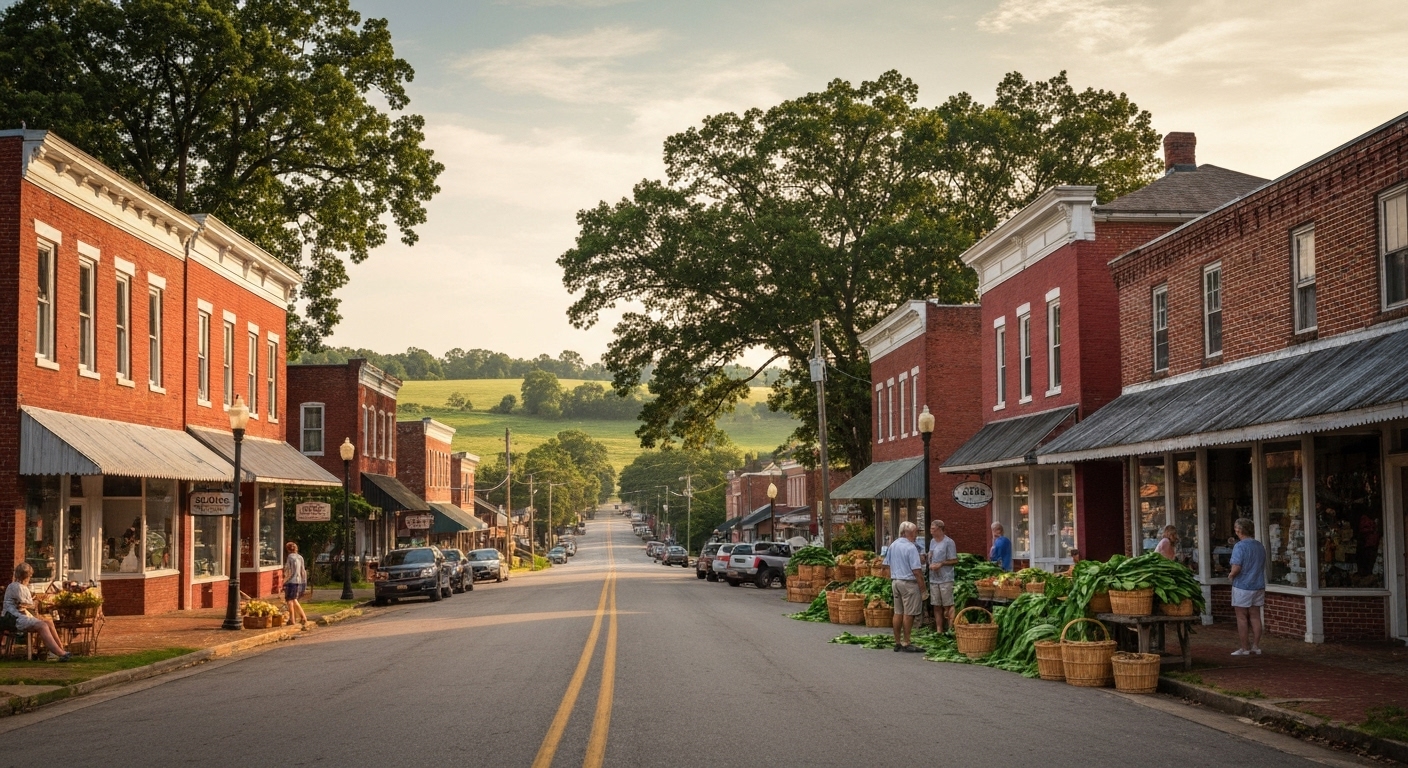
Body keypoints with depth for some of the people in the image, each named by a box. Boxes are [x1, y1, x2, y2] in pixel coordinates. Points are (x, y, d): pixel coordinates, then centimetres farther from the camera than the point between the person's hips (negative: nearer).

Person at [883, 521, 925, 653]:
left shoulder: (892, 546, 9)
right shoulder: (911, 548, -15)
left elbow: (888, 565, 15)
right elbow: (916, 571, -17)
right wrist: (922, 588, -12)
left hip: (895, 581, 8)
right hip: (908, 583, -8)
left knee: (898, 613, 11)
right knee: (908, 614, -3)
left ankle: (897, 642, 14)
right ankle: (906, 643, -2)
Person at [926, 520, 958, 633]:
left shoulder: (949, 542, -8)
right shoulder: (932, 541, 14)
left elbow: (954, 561, -8)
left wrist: (941, 564, -17)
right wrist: (931, 565, -2)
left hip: (945, 579, -7)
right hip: (934, 579, 7)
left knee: (948, 606, -6)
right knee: (936, 606, 10)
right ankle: (939, 630, 16)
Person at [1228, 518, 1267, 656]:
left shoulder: (1239, 546, -16)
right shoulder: (1260, 546, 8)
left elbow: (1236, 568, -23)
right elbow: (1263, 567, 17)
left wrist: (1231, 574, -4)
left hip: (1242, 586, -7)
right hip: (1258, 586, 7)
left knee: (1242, 617, 2)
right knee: (1255, 616, 11)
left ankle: (1245, 648, 5)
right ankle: (1256, 646, 15)